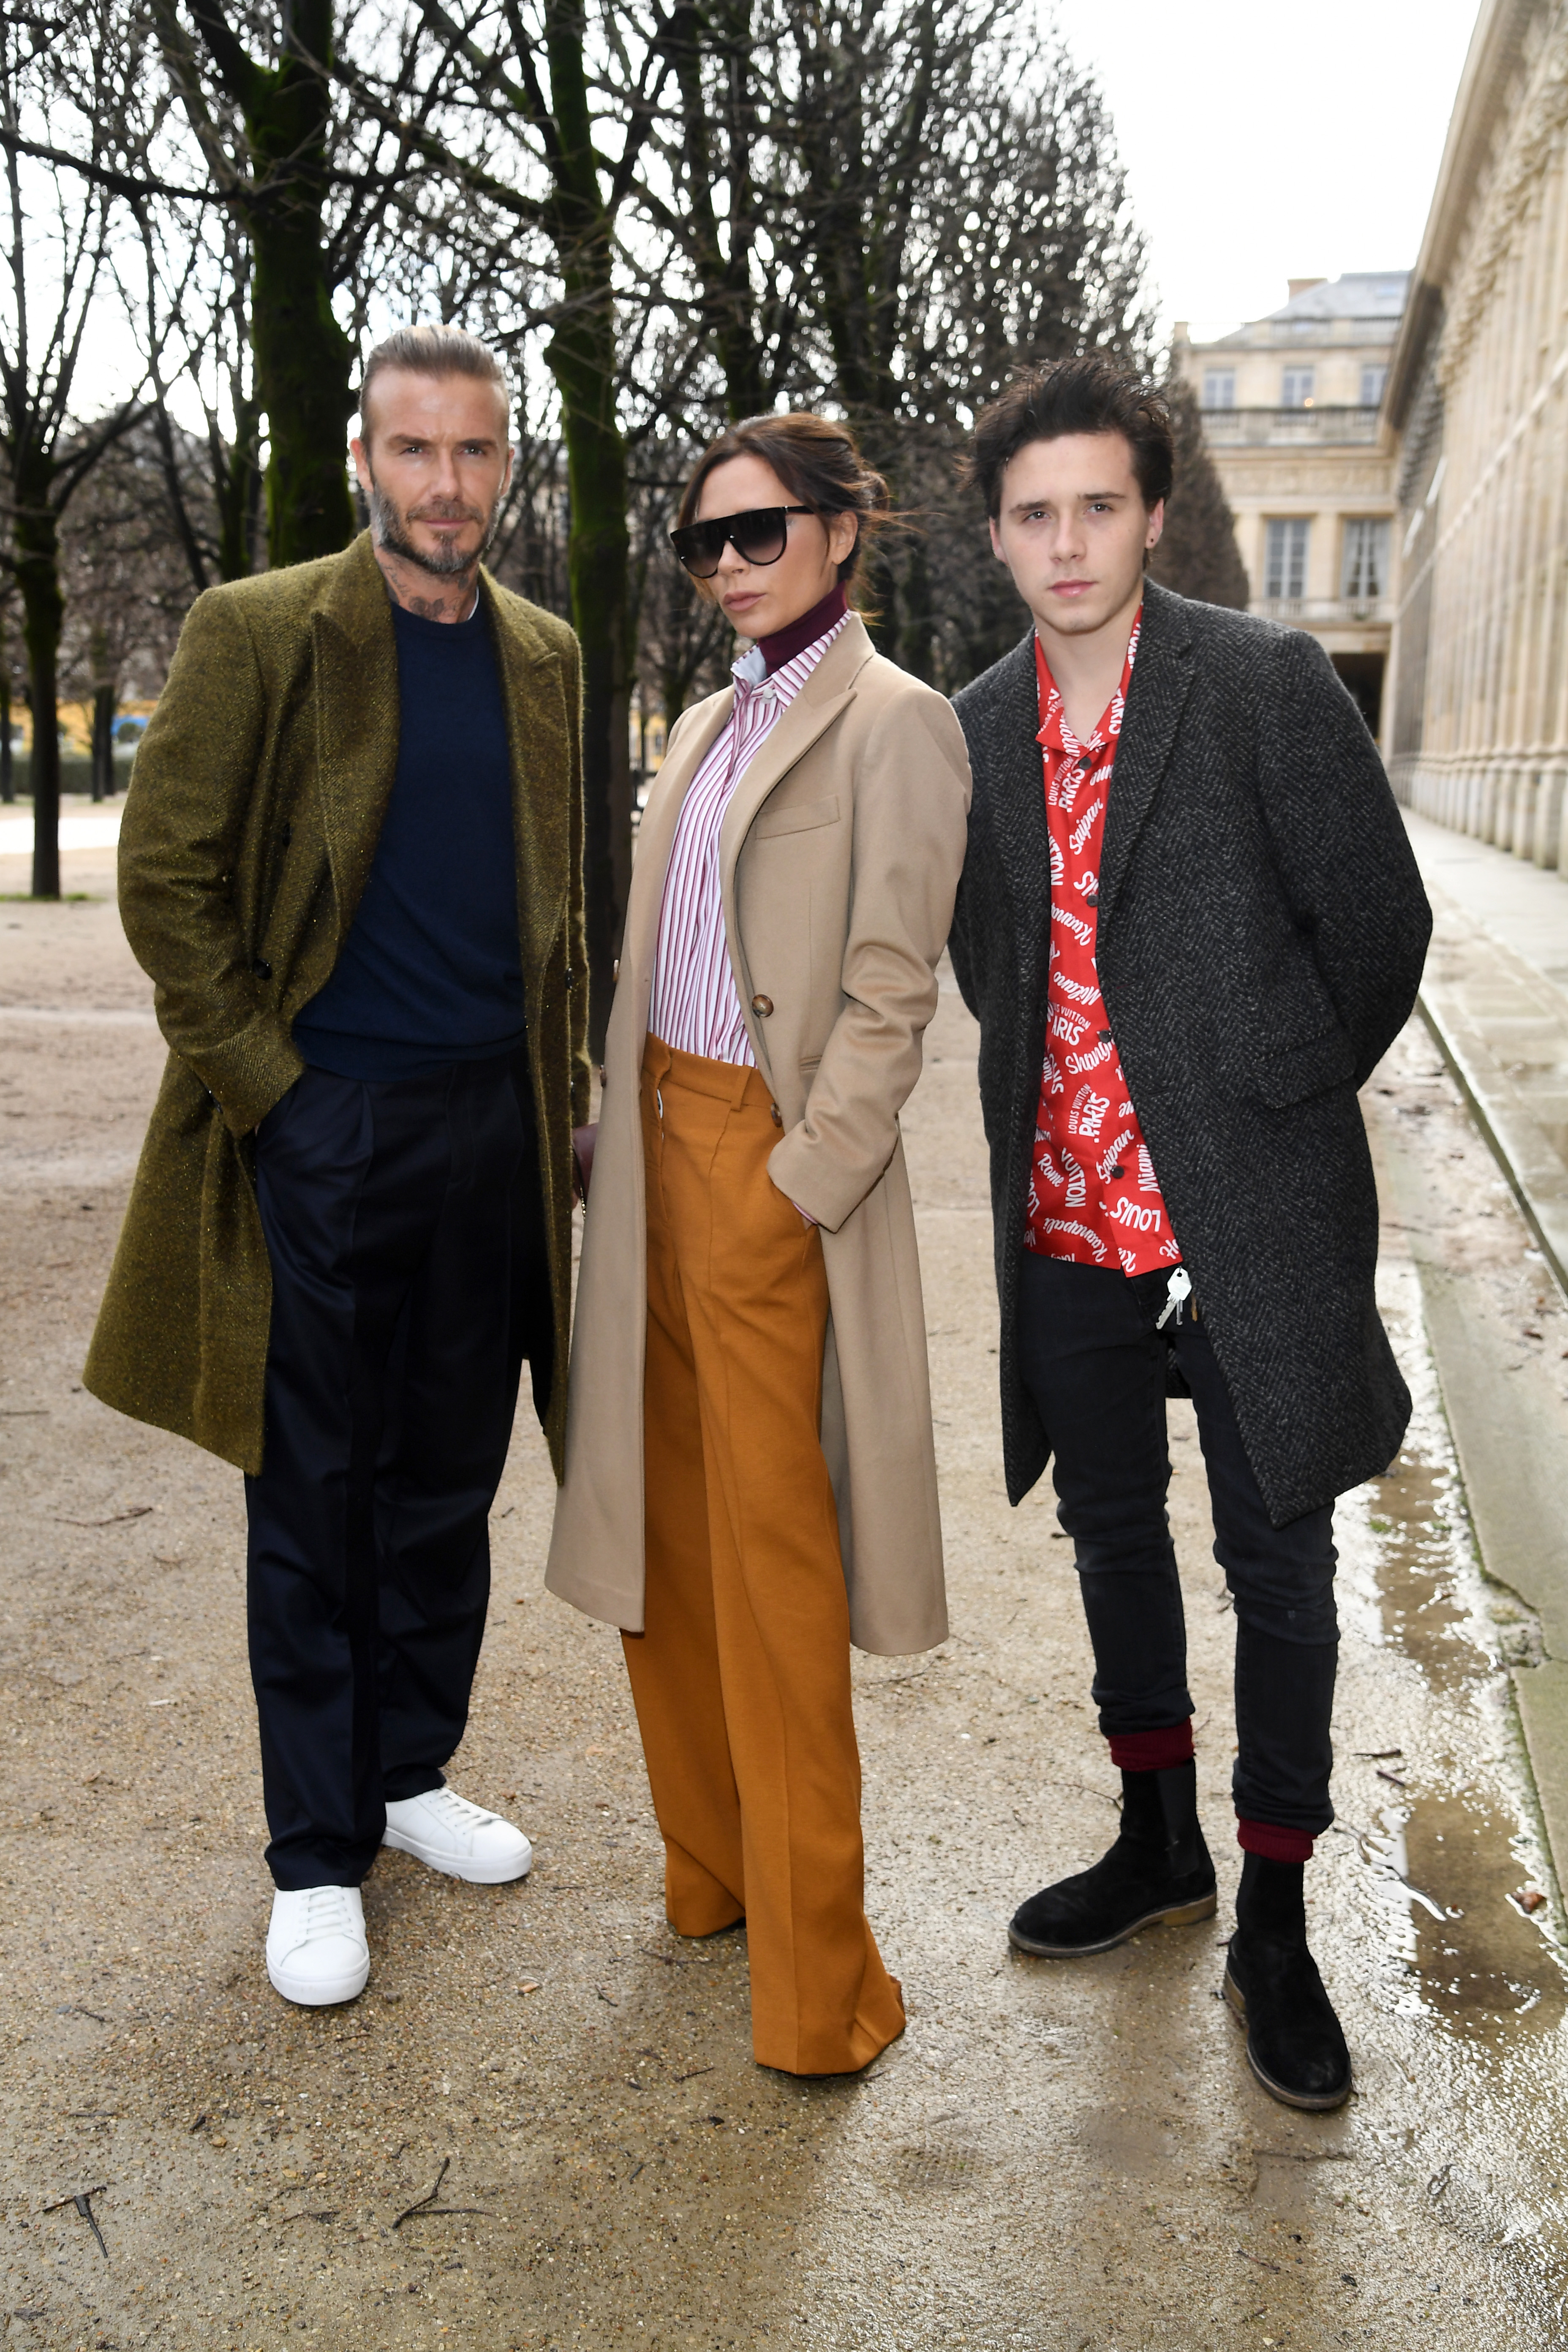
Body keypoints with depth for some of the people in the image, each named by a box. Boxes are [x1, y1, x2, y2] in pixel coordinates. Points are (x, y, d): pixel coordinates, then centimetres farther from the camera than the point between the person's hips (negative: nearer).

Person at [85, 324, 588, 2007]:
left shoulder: (544, 658, 11)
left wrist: (562, 1081, 9)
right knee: (314, 1503, 5)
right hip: (319, 1127, -4)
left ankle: (409, 1773, 32)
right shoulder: (256, 633, -4)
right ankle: (316, 1853, 19)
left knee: (448, 1485, 14)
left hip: (495, 1127, 5)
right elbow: (165, 873, -6)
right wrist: (256, 1079, -10)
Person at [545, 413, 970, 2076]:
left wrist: (797, 1185, -17)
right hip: (659, 1145, 8)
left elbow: (889, 994, -13)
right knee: (661, 1532, 14)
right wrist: (621, 1142, 9)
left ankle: (812, 1972, 13)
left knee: (771, 1563, -2)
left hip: (772, 1161, -8)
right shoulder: (707, 726, 17)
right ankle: (708, 1870, 30)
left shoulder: (893, 724, -7)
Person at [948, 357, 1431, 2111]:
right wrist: (1060, 1115, 10)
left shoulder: (1267, 684, -9)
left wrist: (1278, 1107, 3)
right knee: (1112, 1533, 18)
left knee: (1275, 1568, 5)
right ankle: (1160, 1845, 39)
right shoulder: (972, 731, 6)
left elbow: (1378, 927, -5)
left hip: (1248, 1221, -5)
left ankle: (1274, 1928, 22)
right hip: (1068, 1222, 5)